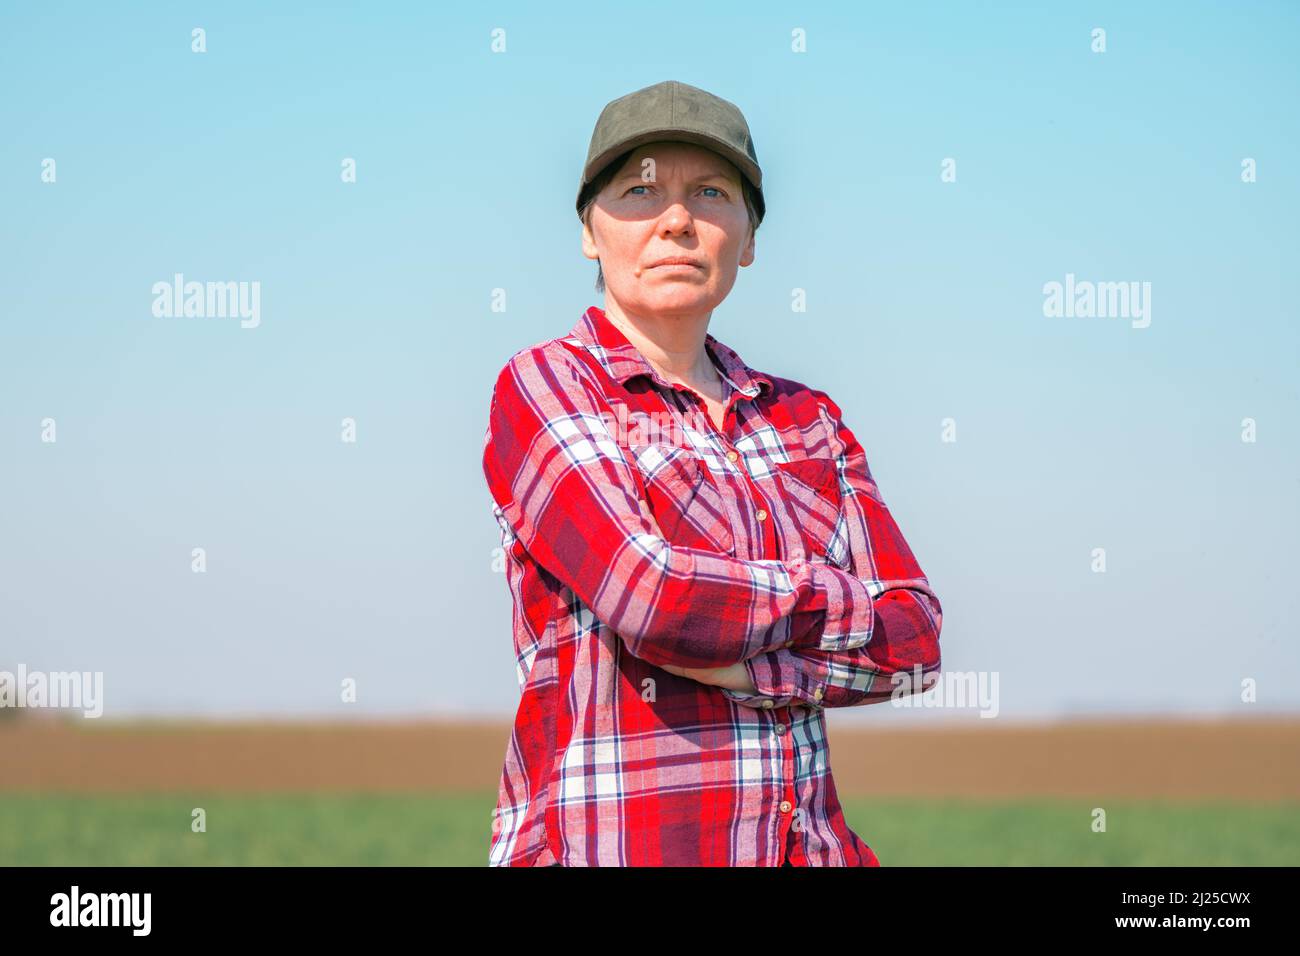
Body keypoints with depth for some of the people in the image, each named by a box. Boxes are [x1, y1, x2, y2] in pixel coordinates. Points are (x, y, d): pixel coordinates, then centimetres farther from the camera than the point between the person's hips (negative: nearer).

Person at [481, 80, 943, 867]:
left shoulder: (807, 420, 13)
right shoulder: (542, 387, -1)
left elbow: (916, 639, 3)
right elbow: (650, 596, -16)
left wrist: (739, 657, -12)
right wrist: (842, 596, -3)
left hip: (808, 843, 5)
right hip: (607, 842, -4)